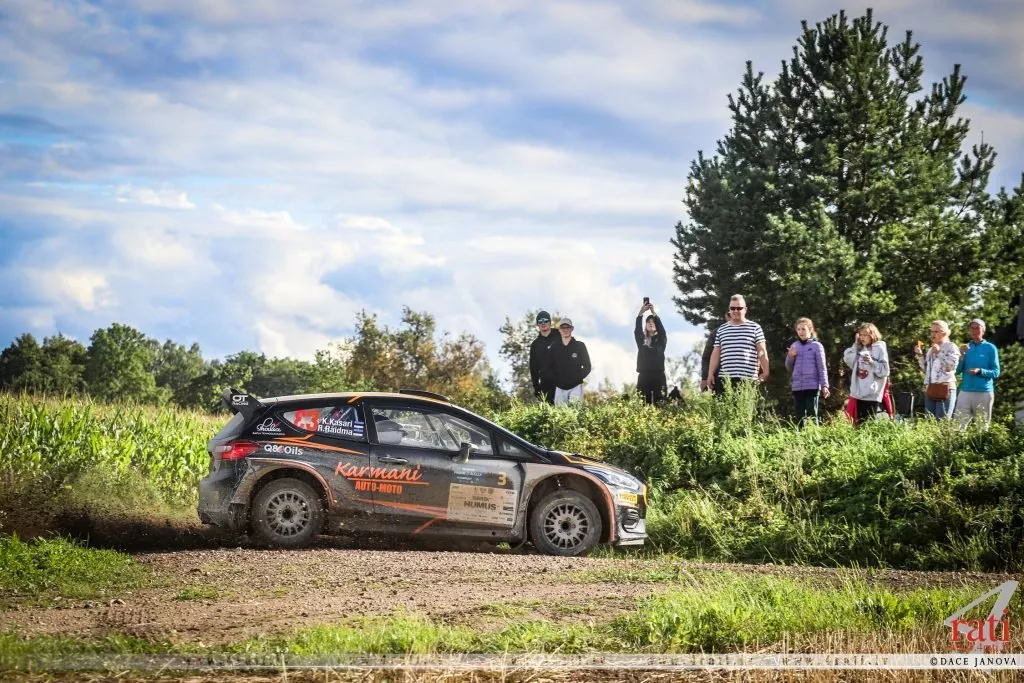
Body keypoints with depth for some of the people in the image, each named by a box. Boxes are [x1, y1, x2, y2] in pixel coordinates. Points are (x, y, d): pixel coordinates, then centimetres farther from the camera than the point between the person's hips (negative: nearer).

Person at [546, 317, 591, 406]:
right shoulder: (554, 347, 10)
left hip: (576, 386, -3)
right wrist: (556, 380, -1)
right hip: (560, 388, 3)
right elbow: (549, 368, 12)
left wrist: (578, 378, -5)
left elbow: (587, 367, 6)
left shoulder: (580, 346, 5)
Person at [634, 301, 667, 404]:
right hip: (644, 376, 1)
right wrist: (641, 313, -17)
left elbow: (661, 329, -6)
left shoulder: (661, 340, 11)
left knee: (659, 404, -8)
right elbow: (637, 329, -2)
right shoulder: (641, 340, 14)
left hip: (658, 375, -1)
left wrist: (653, 313, -18)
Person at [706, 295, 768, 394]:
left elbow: (762, 352, 3)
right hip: (725, 379, 3)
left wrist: (765, 372, -7)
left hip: (748, 380, -3)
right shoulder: (721, 330, 17)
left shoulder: (755, 328, 8)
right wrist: (710, 374, 8)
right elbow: (716, 353, 16)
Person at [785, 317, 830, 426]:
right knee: (800, 416, 7)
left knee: (812, 415, -4)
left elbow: (822, 367, -2)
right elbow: (789, 367, 16)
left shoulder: (816, 346, 0)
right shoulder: (794, 346, 12)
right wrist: (790, 356, -4)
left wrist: (824, 385, -8)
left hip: (812, 386, -4)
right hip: (797, 386, 4)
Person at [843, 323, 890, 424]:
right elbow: (848, 361, 3)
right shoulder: (859, 349, 13)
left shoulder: (880, 349, -4)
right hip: (859, 393, 6)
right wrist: (855, 345, 3)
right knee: (860, 421, 8)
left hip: (872, 394, -6)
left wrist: (872, 362, -20)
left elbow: (884, 371, -8)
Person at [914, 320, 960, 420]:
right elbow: (926, 369, 24)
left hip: (945, 388, -8)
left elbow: (952, 366, -13)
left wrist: (939, 353, -13)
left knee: (942, 422, -11)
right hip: (930, 389, 8)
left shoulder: (951, 347, 0)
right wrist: (920, 355, 12)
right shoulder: (931, 349, 21)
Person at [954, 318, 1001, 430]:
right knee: (959, 425, -4)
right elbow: (957, 371, 6)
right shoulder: (966, 347, 10)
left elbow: (996, 373, -3)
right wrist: (962, 355, -8)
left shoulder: (990, 348, 1)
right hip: (965, 391, 3)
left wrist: (980, 371, -20)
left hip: (984, 392, -3)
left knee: (983, 427, 3)